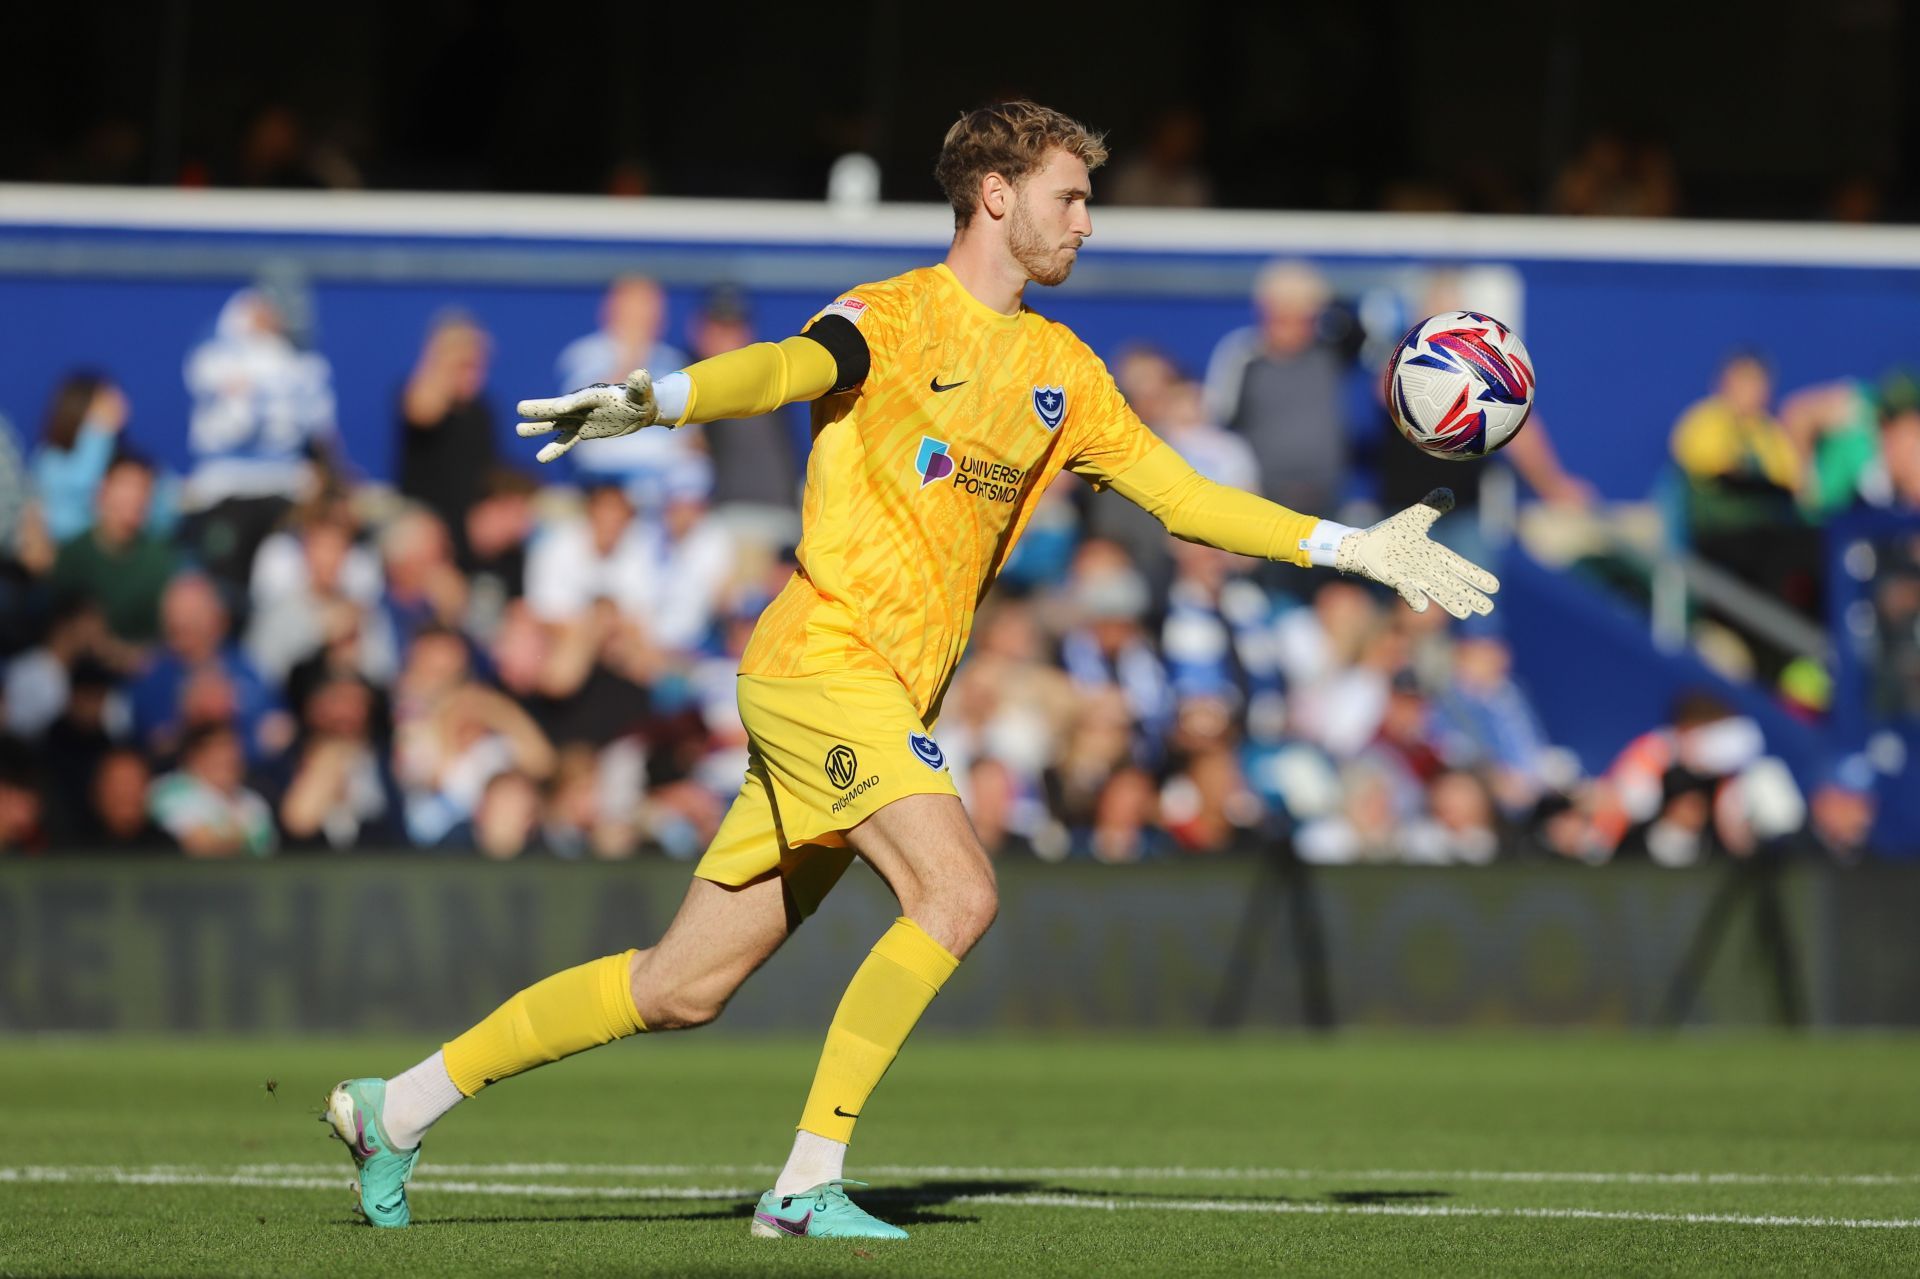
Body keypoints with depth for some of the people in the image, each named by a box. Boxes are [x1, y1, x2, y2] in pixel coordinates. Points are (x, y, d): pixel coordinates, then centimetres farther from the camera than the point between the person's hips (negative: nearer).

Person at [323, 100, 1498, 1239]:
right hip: (823, 663, -8)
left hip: (886, 704, 8)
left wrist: (1352, 548, 16)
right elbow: (782, 370, -26)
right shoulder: (894, 320, -7)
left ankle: (399, 1106, 17)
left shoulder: (1059, 370, 16)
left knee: (685, 990, 8)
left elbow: (1182, 493, 21)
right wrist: (655, 401, -47)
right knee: (958, 892, -25)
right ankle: (809, 1183, -20)